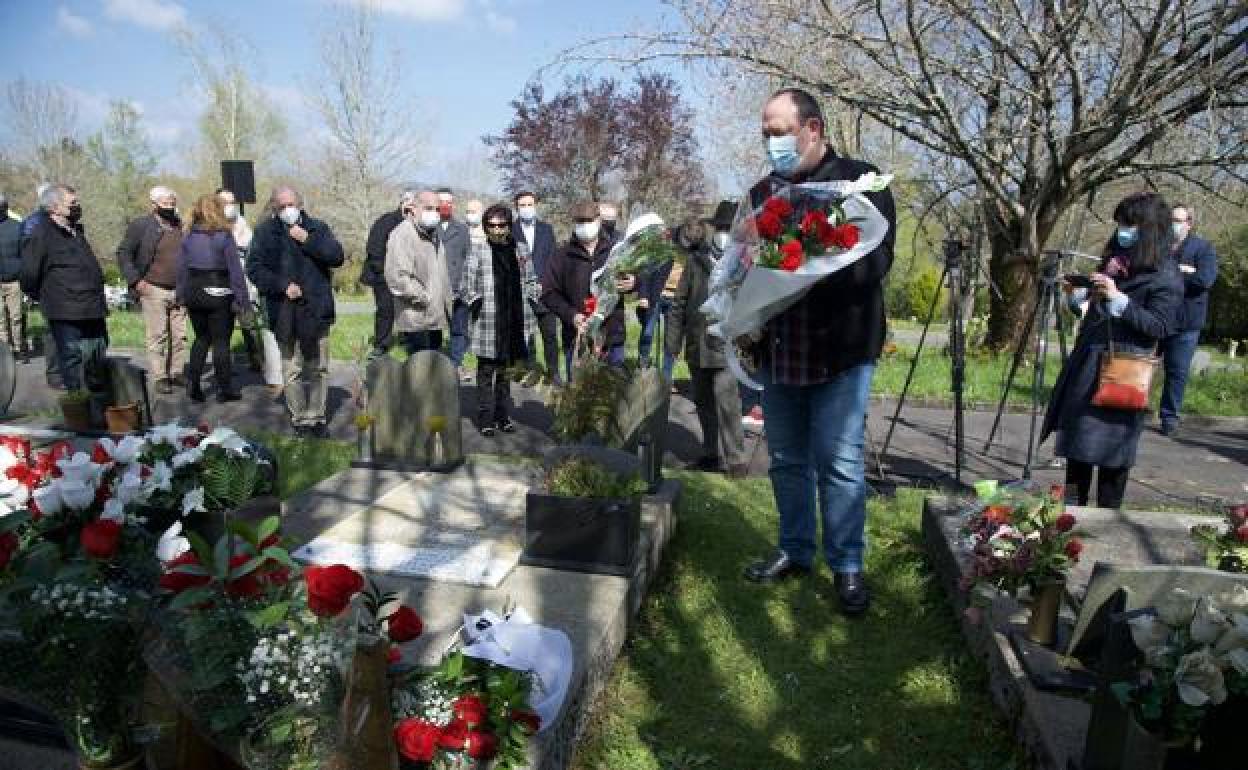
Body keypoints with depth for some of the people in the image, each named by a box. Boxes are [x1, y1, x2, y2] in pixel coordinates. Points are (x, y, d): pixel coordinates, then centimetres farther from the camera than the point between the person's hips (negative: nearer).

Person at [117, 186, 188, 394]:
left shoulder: (181, 224, 10)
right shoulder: (140, 225, -4)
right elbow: (123, 253, -3)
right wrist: (135, 280, -10)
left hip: (179, 291, 5)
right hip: (154, 291, -4)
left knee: (179, 336, 7)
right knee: (157, 336, -1)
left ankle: (176, 373, 17)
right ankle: (159, 377, 5)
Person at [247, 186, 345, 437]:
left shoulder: (317, 228, 8)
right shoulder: (265, 232, 3)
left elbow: (337, 256, -4)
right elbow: (255, 269, -1)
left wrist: (308, 240, -13)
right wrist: (283, 286, -14)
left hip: (317, 310, 2)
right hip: (285, 312, -1)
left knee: (319, 368, 7)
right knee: (293, 370, 2)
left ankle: (317, 416, 18)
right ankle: (300, 419, 12)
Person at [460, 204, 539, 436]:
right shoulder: (477, 252, -2)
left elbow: (530, 281, 21)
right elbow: (466, 286, -2)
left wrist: (531, 298, 6)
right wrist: (473, 302, -18)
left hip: (514, 323, 4)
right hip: (488, 324, -4)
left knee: (506, 371, 13)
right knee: (486, 371, 0)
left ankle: (503, 415, 23)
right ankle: (486, 419, 8)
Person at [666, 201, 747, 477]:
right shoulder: (696, 260, 9)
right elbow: (679, 302, 11)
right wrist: (672, 339, 8)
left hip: (728, 346, -5)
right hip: (698, 347, 5)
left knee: (726, 398, -15)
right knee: (703, 400, 15)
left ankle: (736, 458, -1)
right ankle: (711, 454, 31)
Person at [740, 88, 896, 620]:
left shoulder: (860, 181, -3)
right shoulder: (761, 191, 12)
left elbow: (876, 260, -14)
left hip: (840, 350, -4)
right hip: (777, 351, 5)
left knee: (839, 463, -1)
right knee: (787, 460, 13)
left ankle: (847, 566, 15)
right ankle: (795, 551, 29)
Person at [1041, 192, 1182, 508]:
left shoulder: (1165, 275, -9)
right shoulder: (1116, 257, 13)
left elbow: (1160, 327, -15)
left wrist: (1117, 298, -23)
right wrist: (1077, 293, 4)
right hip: (1087, 360, 8)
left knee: (1110, 446, -2)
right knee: (1077, 436, 12)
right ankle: (1073, 506, 23)